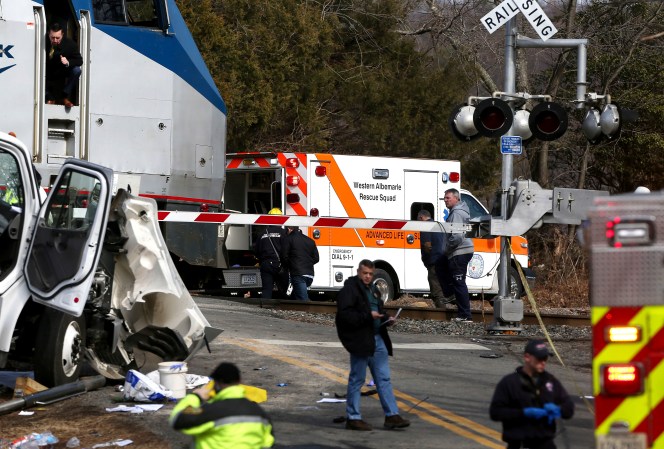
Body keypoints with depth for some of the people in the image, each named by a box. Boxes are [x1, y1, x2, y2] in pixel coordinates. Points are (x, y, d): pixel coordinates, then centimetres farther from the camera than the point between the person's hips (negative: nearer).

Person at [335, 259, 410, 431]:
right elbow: (345, 315, -20)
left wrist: (387, 318, 8)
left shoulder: (372, 290, 18)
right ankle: (353, 418, 8)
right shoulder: (349, 290, -10)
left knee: (384, 378, 7)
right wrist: (367, 316, -26)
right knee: (357, 379, 0)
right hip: (360, 341, -8)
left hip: (377, 339, 8)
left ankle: (392, 415, 10)